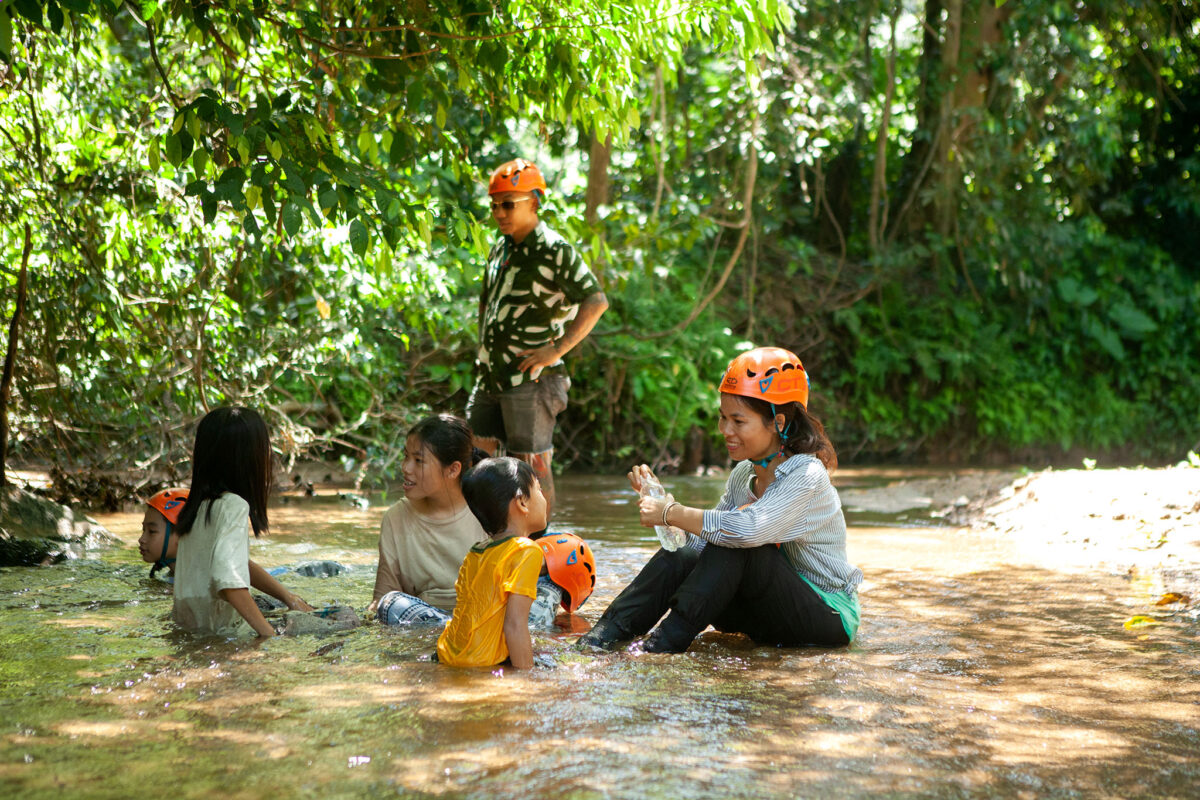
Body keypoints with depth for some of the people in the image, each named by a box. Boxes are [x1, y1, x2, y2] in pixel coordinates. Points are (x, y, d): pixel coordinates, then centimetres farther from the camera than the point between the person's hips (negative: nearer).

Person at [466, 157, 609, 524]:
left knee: (532, 463, -3)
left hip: (529, 379, -8)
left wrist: (557, 349, -21)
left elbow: (596, 301, -20)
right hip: (491, 375, 8)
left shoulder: (555, 252, -11)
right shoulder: (501, 249, 14)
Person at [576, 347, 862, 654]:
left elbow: (750, 529, -39)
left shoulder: (806, 474, -21)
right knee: (681, 555, -15)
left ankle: (668, 641, -24)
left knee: (734, 544, -29)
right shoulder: (743, 474, 5)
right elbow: (702, 543, 5)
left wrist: (672, 513, -27)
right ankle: (607, 632, -19)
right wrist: (659, 498, -7)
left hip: (831, 615, -7)